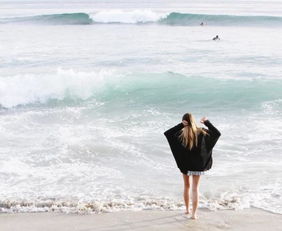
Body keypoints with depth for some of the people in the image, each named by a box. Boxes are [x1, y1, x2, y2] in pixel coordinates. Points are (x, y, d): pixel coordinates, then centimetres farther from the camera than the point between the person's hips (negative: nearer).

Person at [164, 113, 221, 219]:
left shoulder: (181, 133, -13)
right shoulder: (201, 132, -8)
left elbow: (167, 133, -12)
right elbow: (217, 133, 1)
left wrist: (180, 125, -15)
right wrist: (207, 122, 6)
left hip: (185, 164, 0)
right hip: (198, 165, 0)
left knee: (186, 186, 19)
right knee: (195, 188, 5)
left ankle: (187, 209, 29)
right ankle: (194, 213, 1)